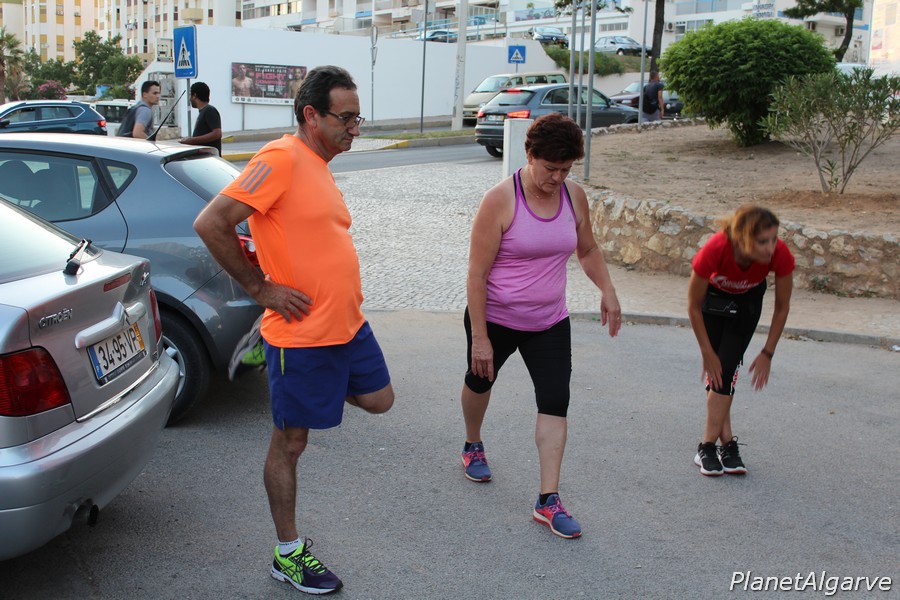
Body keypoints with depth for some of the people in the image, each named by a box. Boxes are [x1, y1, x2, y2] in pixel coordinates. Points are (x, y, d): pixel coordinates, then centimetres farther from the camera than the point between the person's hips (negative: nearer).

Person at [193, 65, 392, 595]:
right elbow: (211, 224, -23)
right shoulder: (281, 159, -17)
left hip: (348, 323, 9)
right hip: (303, 333, -9)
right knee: (291, 442, 6)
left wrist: (340, 298, 11)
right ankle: (289, 555, 21)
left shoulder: (319, 165, 12)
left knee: (379, 399, 21)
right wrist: (262, 289, -17)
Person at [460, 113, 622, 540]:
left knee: (555, 401, -7)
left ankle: (548, 501, -3)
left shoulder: (574, 197, -4)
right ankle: (473, 446, 51)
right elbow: (477, 273, -19)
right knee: (480, 381, 20)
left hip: (550, 323, 3)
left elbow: (587, 250, 14)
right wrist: (479, 337, -19)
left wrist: (607, 291, -1)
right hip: (495, 318, -3)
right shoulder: (500, 200, -20)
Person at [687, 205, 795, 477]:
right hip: (712, 297, -1)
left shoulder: (781, 256, -35)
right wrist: (707, 352, -17)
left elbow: (782, 307, -15)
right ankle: (727, 443, 0)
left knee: (726, 369, -9)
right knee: (716, 370, -8)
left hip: (747, 301, 1)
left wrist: (767, 353, -13)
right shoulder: (714, 251, -41)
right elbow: (694, 306, -23)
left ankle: (708, 447, -4)